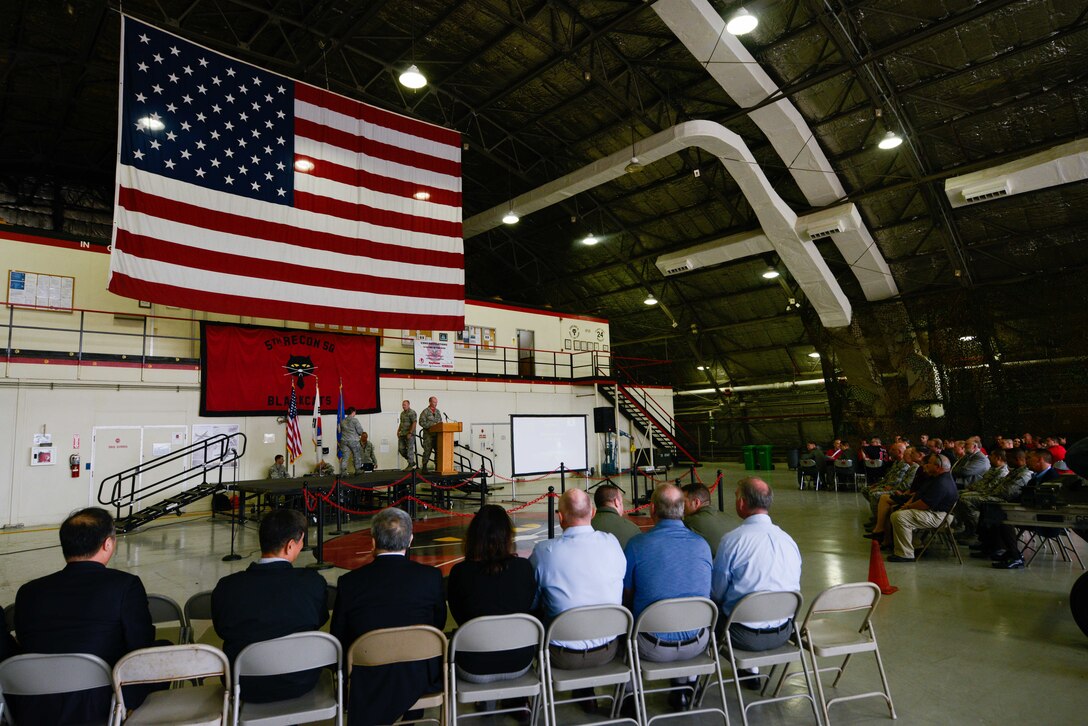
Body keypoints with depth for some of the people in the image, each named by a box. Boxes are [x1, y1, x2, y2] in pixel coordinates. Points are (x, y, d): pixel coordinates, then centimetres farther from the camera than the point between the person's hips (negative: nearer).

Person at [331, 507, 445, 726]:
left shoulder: (349, 582, -11)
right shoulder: (431, 576, -10)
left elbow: (338, 639, -1)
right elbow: (439, 624, 4)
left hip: (369, 685, 0)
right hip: (420, 679, 0)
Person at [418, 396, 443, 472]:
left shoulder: (438, 412, 15)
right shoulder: (425, 412, -4)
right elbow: (421, 422, -10)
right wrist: (432, 425, -17)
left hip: (437, 434, 5)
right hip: (428, 435, -5)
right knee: (427, 451, -3)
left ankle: (437, 467, 11)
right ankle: (424, 467, 6)